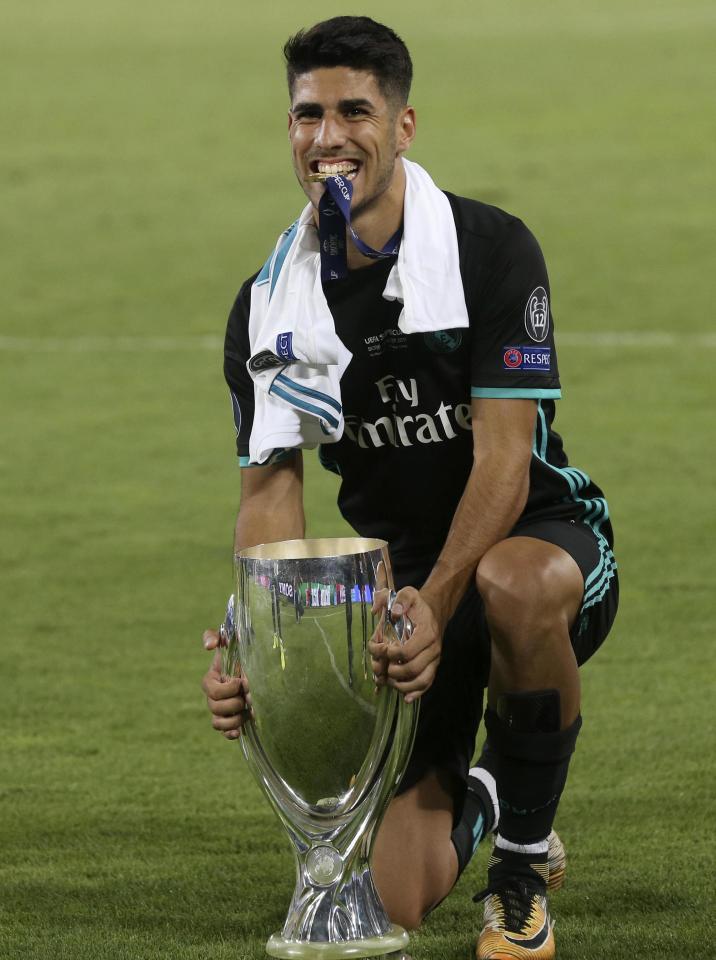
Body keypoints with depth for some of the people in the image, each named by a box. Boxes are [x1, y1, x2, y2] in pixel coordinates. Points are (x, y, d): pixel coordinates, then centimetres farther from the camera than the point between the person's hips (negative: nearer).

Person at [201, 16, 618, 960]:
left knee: (515, 586, -44)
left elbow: (504, 456, -20)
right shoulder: (270, 302, -3)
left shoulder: (491, 247, -15)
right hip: (402, 563, 3)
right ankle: (468, 800, 31)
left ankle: (526, 851, -16)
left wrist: (439, 607, -34)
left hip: (542, 534, -3)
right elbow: (271, 489, -4)